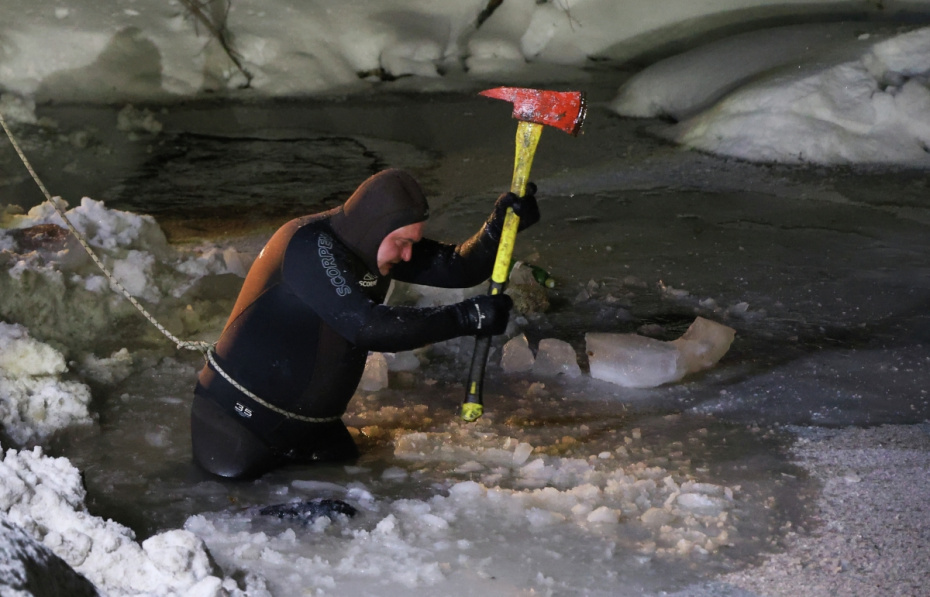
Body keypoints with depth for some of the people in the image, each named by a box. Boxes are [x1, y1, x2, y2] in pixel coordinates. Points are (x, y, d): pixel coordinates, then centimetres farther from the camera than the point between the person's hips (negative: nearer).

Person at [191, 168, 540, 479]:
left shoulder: (376, 242, -2)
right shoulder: (311, 245, -27)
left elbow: (458, 268, -6)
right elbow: (366, 326, -36)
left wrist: (499, 227, -26)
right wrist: (467, 319, -37)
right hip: (242, 415, -7)